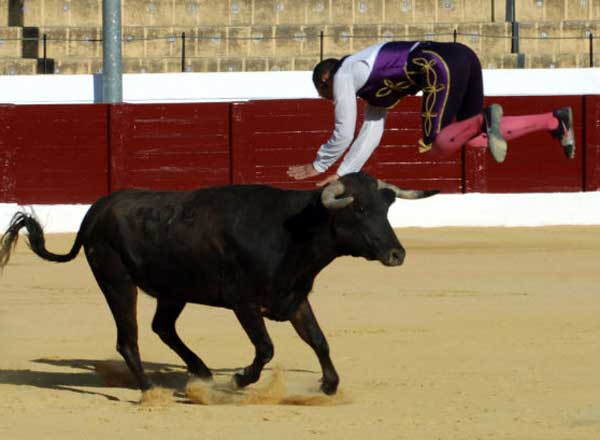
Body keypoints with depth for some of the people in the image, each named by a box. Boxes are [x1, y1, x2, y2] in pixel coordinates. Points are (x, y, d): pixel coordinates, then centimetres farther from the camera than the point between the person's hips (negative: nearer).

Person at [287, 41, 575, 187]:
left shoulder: (343, 75, 11)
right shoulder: (372, 83, 35)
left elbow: (343, 134, 12)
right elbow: (371, 134, 40)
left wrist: (318, 166, 26)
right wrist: (343, 173, 42)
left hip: (440, 65, -9)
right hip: (463, 57, 9)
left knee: (436, 146, -7)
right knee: (473, 140, 15)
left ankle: (486, 120, -26)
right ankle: (556, 121, 11)